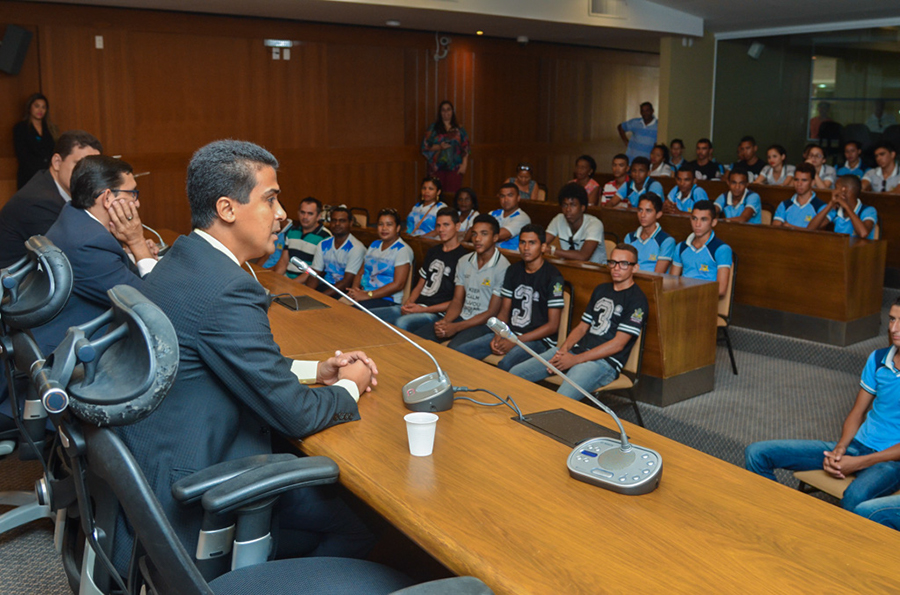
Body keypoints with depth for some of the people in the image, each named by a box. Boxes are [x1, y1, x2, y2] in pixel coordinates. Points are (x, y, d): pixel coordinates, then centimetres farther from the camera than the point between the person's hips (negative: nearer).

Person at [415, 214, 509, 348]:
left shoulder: (503, 268, -11)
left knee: (453, 349, -33)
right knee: (418, 336, -12)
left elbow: (492, 313, -12)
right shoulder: (464, 262, 11)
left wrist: (456, 327, -17)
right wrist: (444, 321, -11)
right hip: (463, 316, 6)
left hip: (485, 323, -6)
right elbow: (457, 301, 11)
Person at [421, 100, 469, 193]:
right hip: (437, 167, 0)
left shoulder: (459, 129, 12)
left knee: (452, 194, -7)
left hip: (454, 168, 1)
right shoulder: (433, 128, 10)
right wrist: (439, 147, -12)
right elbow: (425, 146, 5)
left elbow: (465, 148, 10)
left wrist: (464, 165, -1)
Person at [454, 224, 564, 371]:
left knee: (505, 365, -38)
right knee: (458, 353, -11)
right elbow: (504, 311, 15)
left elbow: (552, 325, -10)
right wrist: (498, 336, -6)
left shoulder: (553, 277, -7)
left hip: (538, 339, -6)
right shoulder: (513, 270, 13)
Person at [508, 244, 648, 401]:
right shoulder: (601, 290, 21)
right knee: (514, 374, -5)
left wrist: (575, 360, -15)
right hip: (577, 349, 8)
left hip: (605, 361, -7)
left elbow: (618, 344, -11)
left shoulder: (637, 300, -3)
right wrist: (563, 349, -1)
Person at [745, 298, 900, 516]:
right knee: (756, 453, -7)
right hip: (856, 446, 6)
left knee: (855, 498, -44)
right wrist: (839, 449, -6)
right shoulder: (878, 359, 7)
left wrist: (858, 463, -17)